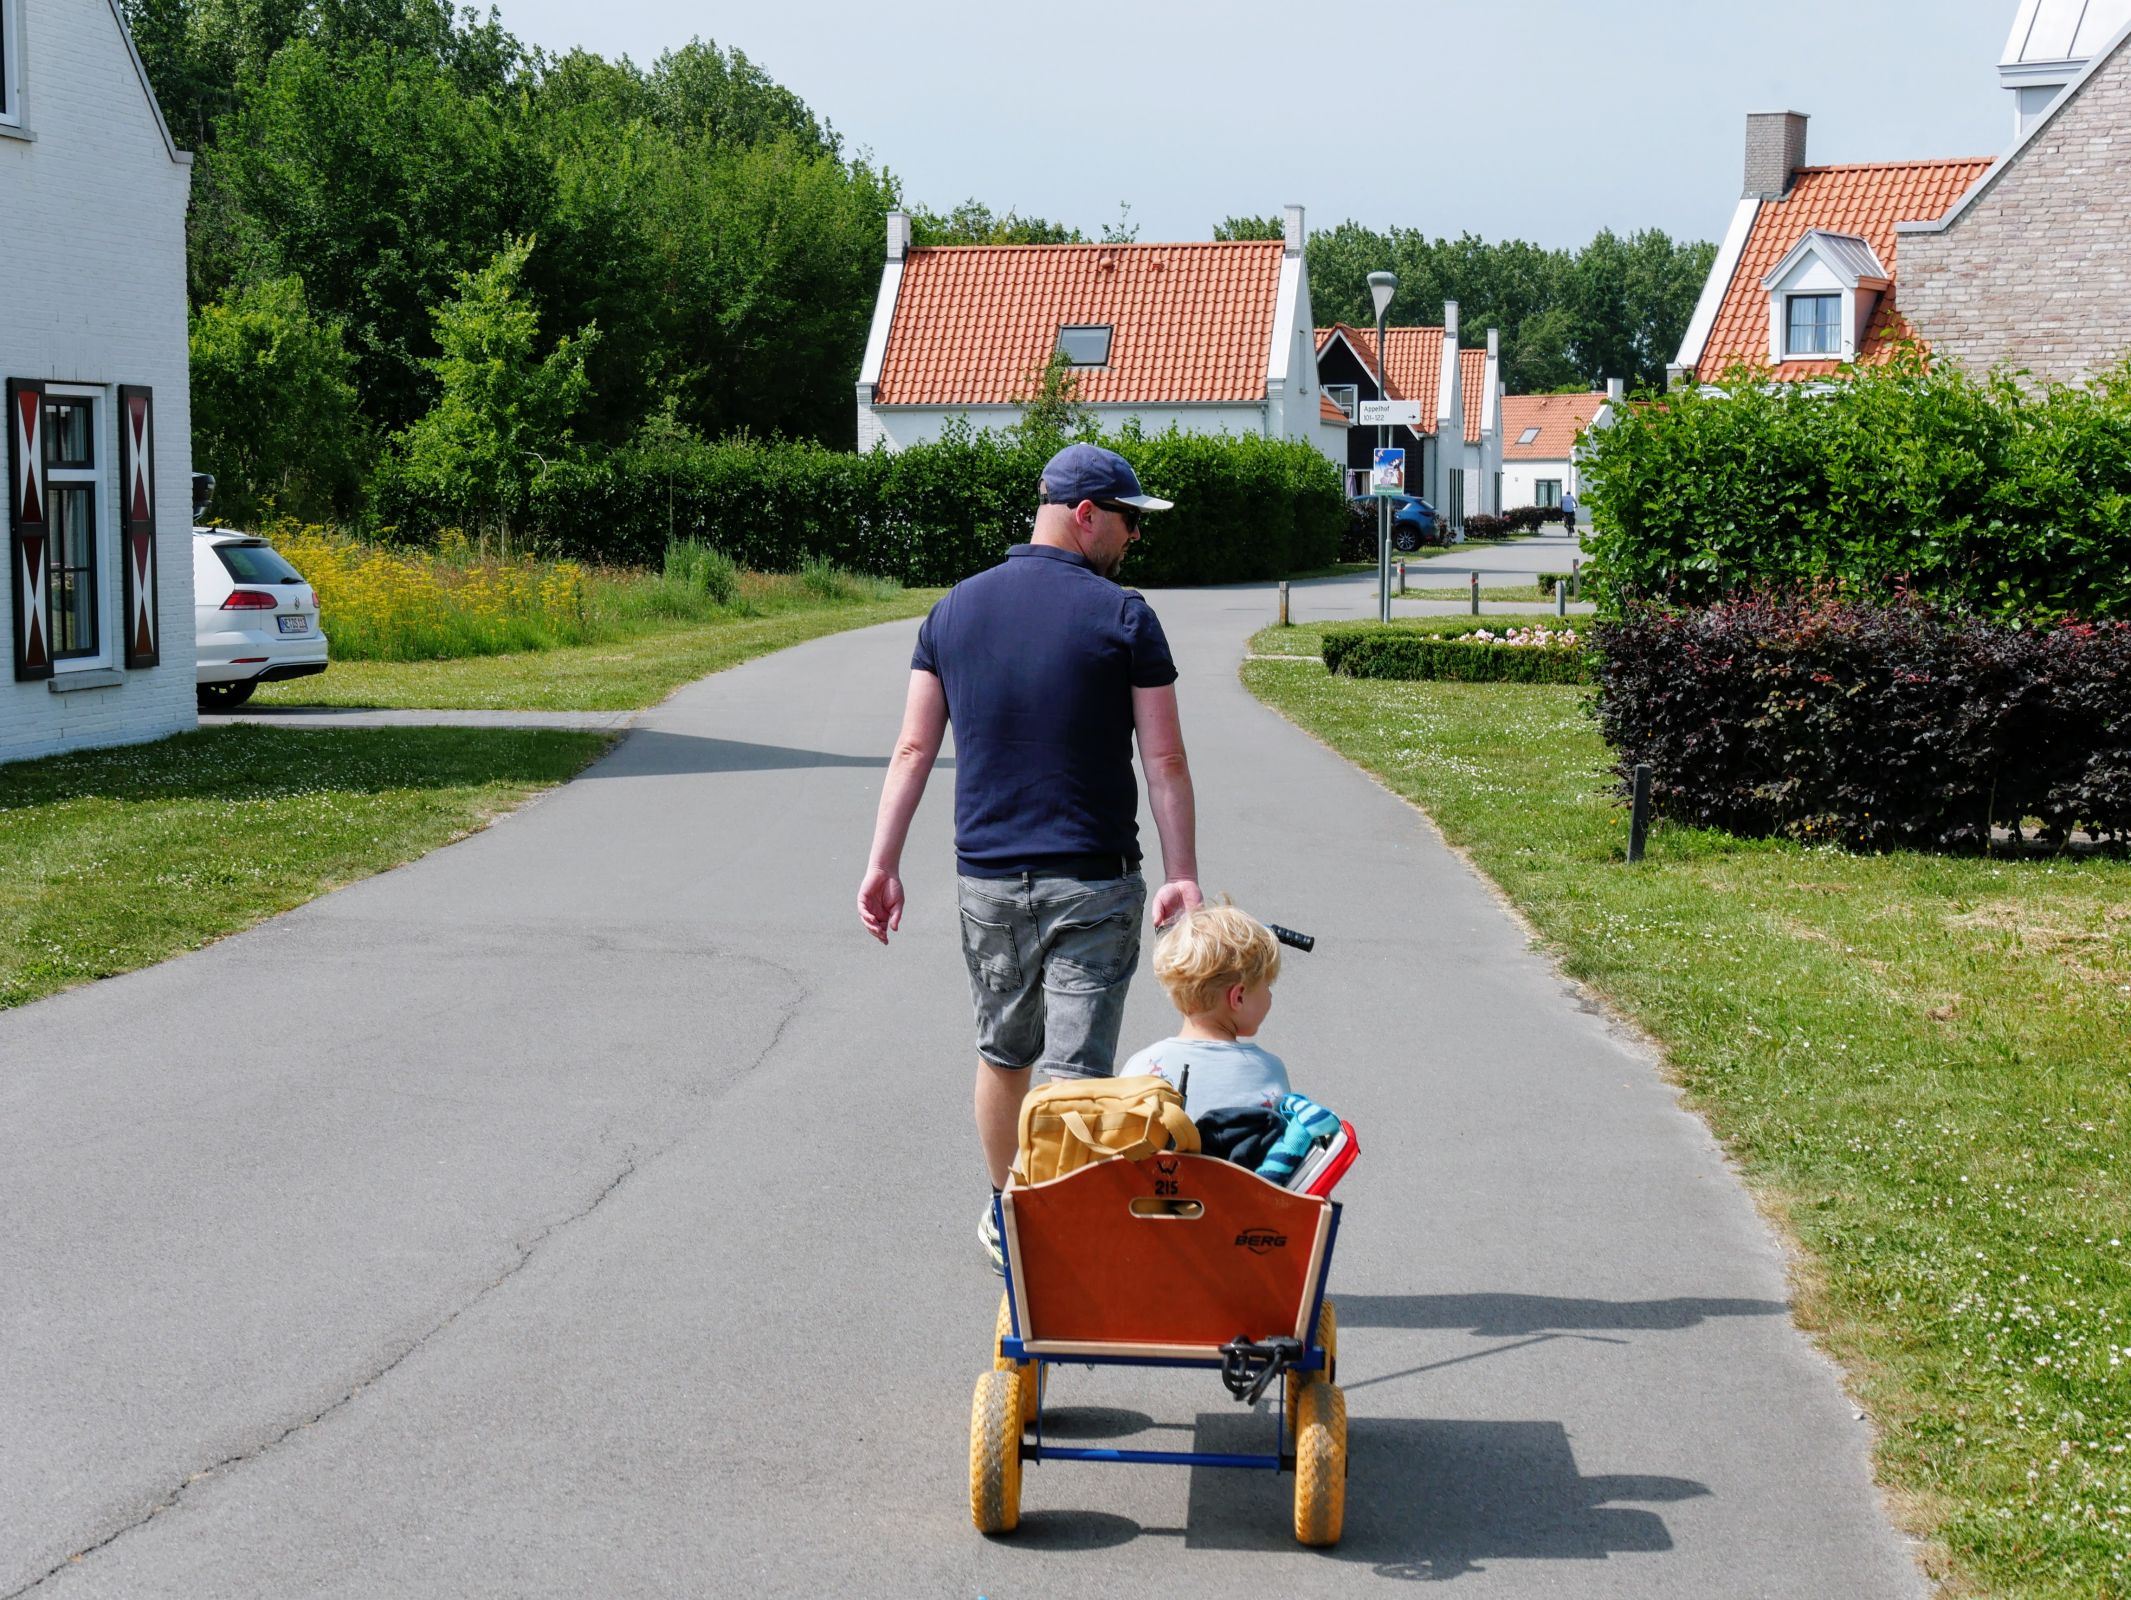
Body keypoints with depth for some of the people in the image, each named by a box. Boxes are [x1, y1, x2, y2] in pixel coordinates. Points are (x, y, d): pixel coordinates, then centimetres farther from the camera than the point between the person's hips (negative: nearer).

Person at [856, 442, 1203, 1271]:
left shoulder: (955, 609, 5)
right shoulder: (1122, 617, -7)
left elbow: (913, 749, 3)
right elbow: (1164, 760, -9)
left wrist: (882, 864, 5)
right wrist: (1183, 876, -6)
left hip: (986, 879, 4)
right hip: (1091, 885, -4)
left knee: (1003, 1054, 19)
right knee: (1076, 1071, 0)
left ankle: (1004, 1219, 34)